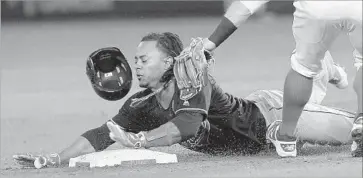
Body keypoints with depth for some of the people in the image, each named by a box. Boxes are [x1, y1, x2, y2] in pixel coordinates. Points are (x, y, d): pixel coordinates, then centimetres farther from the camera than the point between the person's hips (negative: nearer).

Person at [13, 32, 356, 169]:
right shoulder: (142, 105, -11)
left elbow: (190, 122, -46)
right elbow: (103, 134, -13)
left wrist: (139, 139, -57)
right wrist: (54, 160, -24)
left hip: (269, 113, -6)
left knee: (350, 131, 0)